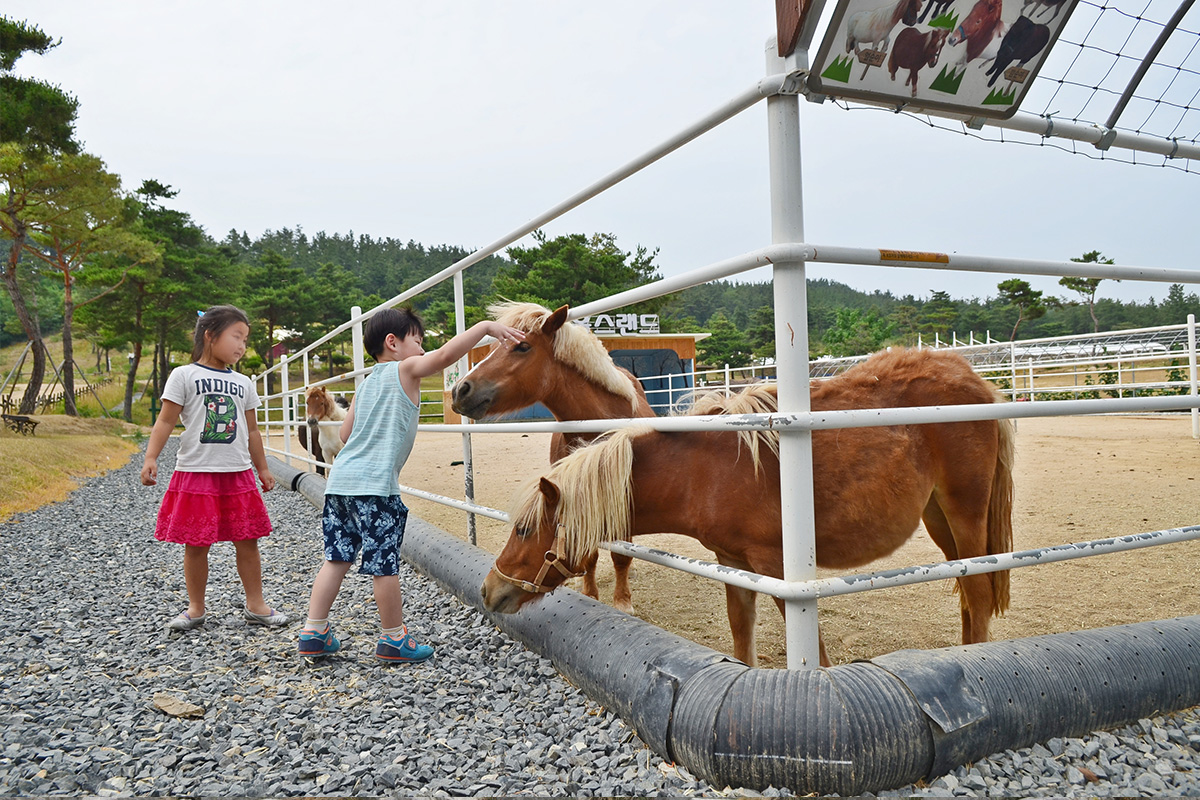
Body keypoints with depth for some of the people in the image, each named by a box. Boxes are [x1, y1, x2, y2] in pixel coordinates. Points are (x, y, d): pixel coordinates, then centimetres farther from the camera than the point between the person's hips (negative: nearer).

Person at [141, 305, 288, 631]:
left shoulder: (243, 383, 12)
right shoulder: (184, 375, -1)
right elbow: (166, 421, -5)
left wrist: (262, 469, 18)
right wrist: (150, 458, -15)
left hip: (237, 474, 4)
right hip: (195, 473, -3)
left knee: (247, 541, 4)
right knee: (195, 545, 4)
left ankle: (255, 605, 16)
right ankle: (196, 608, 20)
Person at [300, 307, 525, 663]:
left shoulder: (365, 384, 20)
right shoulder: (404, 370, -1)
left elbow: (345, 433, 20)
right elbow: (446, 355, -17)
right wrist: (486, 326, -13)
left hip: (340, 479, 8)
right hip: (374, 484, -8)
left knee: (337, 557, 15)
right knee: (384, 563, 2)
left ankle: (314, 633, 20)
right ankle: (394, 639, 13)